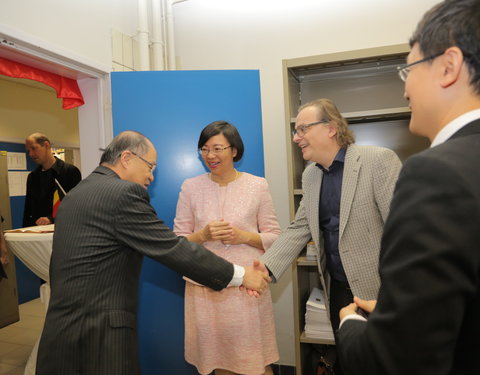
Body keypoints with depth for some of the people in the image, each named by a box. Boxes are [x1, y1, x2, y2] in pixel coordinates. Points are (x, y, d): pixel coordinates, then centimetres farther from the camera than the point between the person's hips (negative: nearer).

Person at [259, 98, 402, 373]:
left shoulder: (379, 160, -15)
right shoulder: (310, 175, 5)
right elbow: (299, 229, 5)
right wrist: (266, 269, -5)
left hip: (379, 289, -5)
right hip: (337, 289, 6)